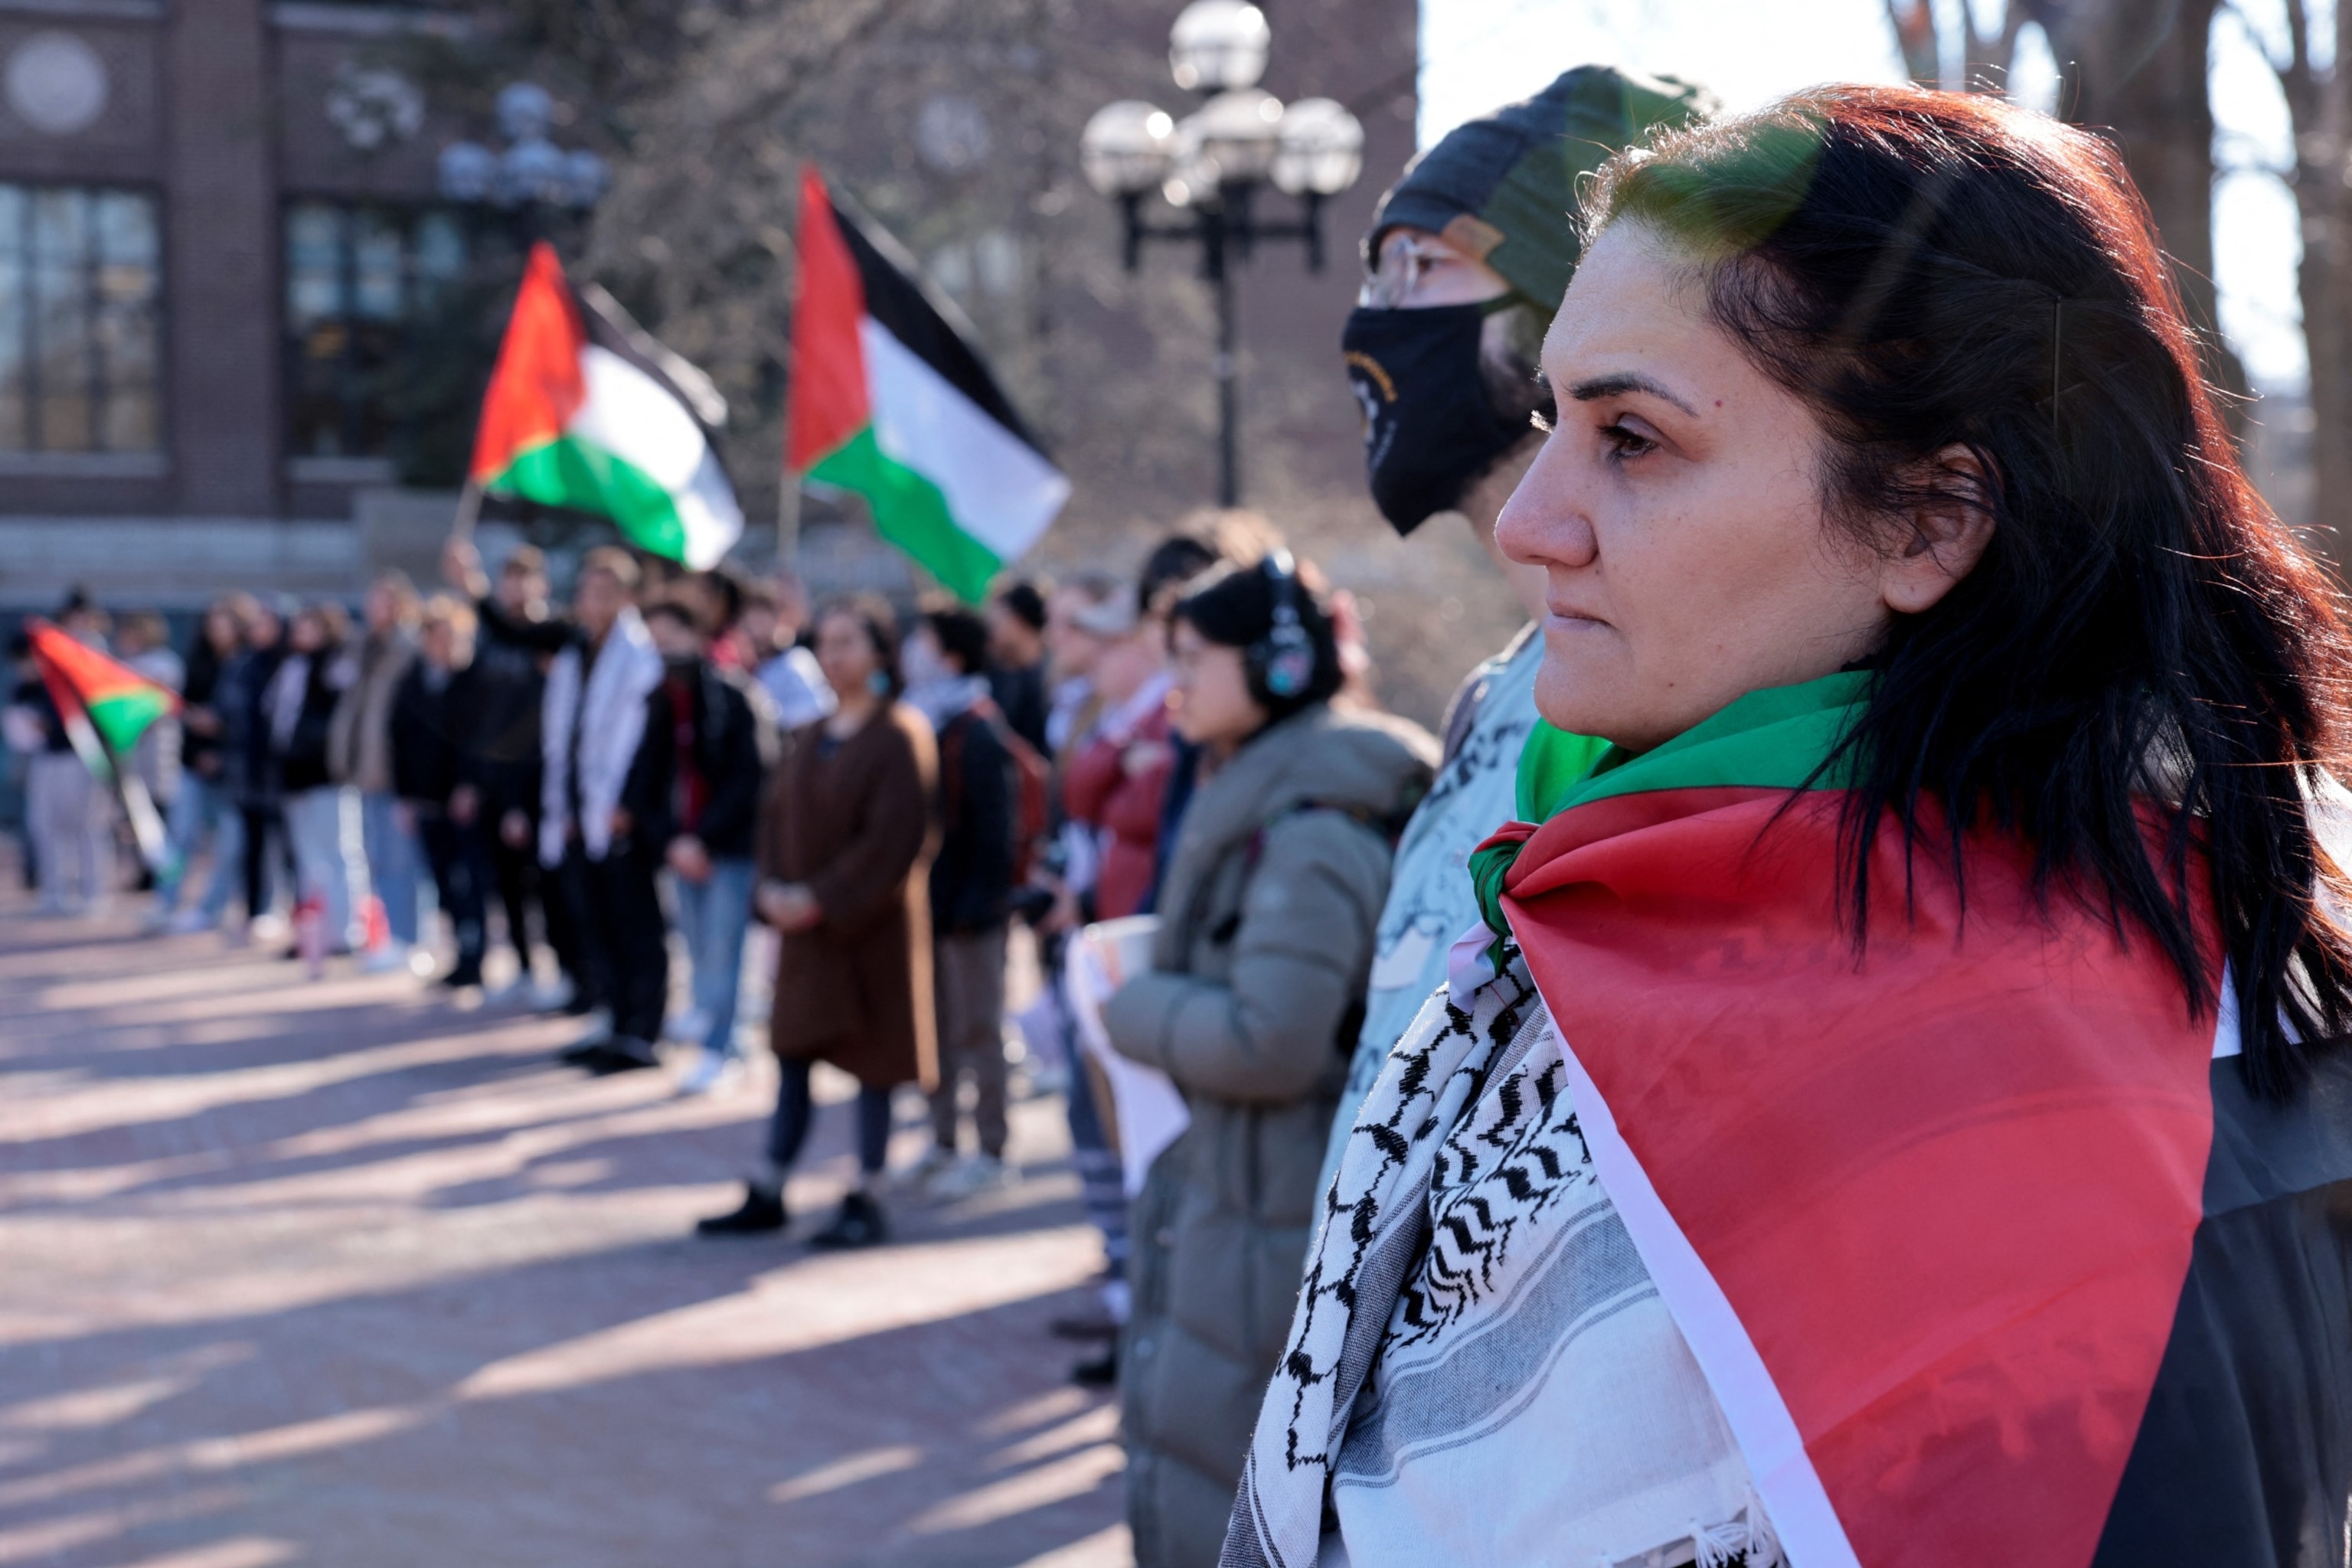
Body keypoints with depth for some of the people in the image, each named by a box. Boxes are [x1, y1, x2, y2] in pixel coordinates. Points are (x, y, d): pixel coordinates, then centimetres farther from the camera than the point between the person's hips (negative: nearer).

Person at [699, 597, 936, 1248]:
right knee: (793, 1056, 10)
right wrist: (773, 889, -6)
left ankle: (866, 1201, 11)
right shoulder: (810, 737, 11)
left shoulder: (899, 736, -11)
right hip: (803, 921, 7)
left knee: (870, 1061, 2)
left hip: (870, 922, -7)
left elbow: (894, 837, -18)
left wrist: (822, 898, -18)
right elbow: (776, 815, 11)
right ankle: (767, 1195, 16)